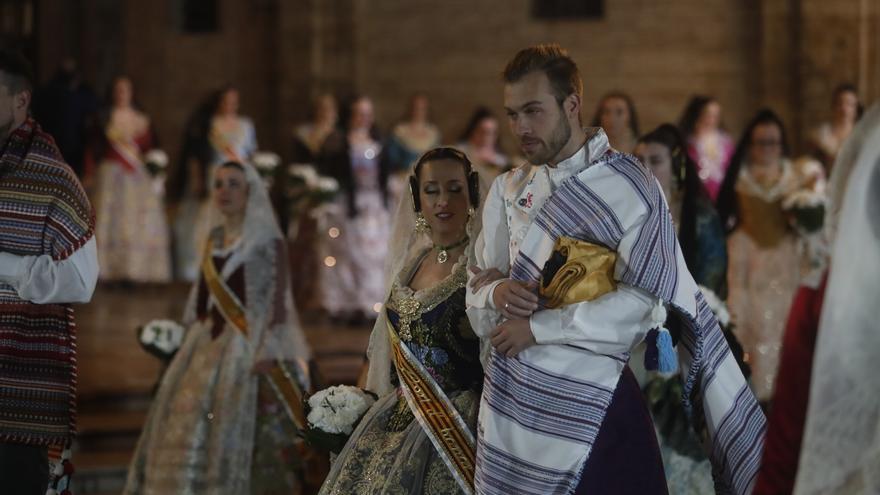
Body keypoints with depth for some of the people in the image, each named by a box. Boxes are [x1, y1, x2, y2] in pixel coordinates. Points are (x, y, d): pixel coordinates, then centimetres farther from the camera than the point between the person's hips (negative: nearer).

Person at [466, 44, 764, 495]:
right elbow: (477, 289, 12)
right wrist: (496, 294, -12)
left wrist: (537, 328, -16)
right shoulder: (508, 191, 10)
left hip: (588, 402, -5)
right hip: (509, 402, 5)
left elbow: (643, 302, -17)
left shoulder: (626, 187, -8)